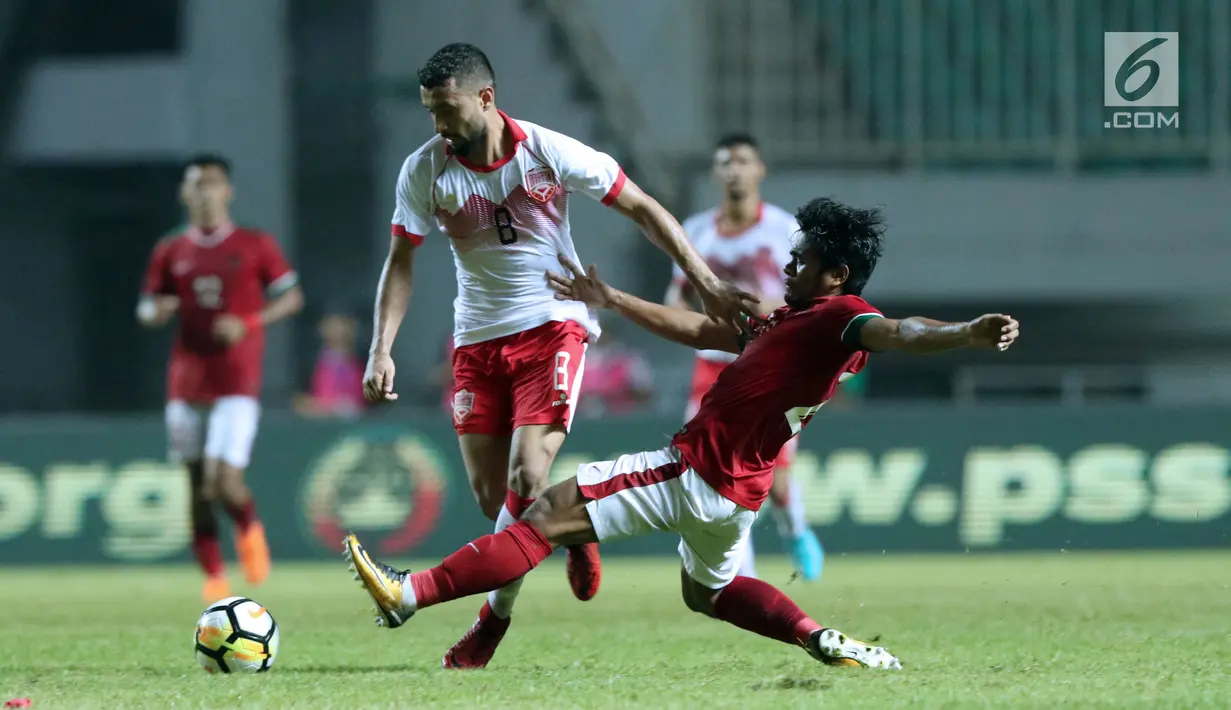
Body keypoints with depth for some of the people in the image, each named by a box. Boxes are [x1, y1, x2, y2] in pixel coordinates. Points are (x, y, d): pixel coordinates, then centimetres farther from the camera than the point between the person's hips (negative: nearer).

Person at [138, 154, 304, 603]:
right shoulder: (170, 253, 9)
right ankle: (213, 577, 15)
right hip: (187, 382, 3)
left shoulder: (256, 246, 1)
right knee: (198, 489, 4)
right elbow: (146, 312, 14)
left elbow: (292, 297, 3)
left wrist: (248, 324, -12)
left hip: (237, 383, -3)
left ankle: (249, 529, 15)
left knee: (224, 483, -17)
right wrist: (157, 311, -11)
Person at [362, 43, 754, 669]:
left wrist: (706, 282, -10)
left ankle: (494, 619, -4)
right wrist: (382, 349, -10)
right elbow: (400, 262, 1)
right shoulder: (424, 170, -7)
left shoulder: (549, 153, -14)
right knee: (490, 496, -1)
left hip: (552, 323, -3)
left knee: (526, 478, -19)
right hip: (478, 336, 3)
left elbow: (642, 209, -6)